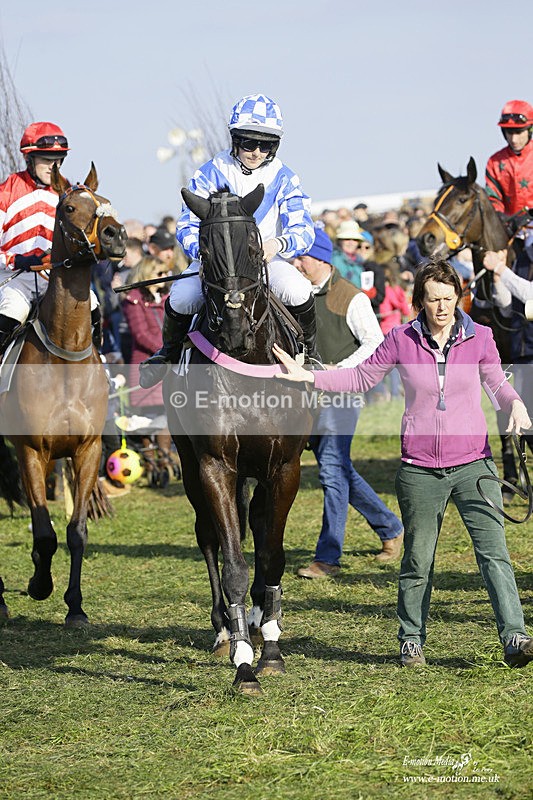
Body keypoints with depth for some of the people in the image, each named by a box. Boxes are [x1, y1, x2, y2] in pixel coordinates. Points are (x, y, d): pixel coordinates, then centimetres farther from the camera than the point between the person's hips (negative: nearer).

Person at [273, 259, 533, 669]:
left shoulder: (479, 338, -1)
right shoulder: (401, 340, -2)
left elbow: (496, 383, 13)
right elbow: (362, 377, 10)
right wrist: (307, 375, 1)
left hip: (473, 463, 0)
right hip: (420, 469, 1)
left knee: (494, 551, -12)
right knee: (418, 560, 10)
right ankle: (412, 640, 25)